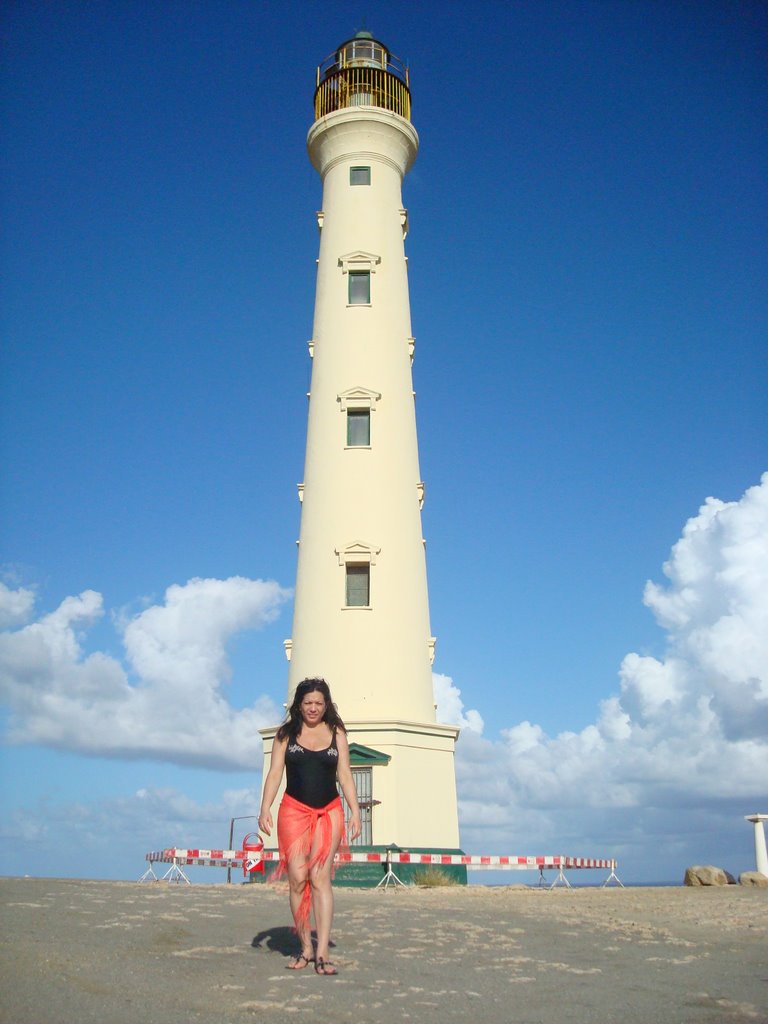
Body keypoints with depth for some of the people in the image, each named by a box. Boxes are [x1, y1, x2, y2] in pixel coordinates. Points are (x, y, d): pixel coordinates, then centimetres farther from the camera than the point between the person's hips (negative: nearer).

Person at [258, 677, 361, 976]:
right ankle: (306, 948, 9)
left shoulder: (336, 733, 8)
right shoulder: (286, 733, 7)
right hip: (294, 810, 0)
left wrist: (355, 811, -2)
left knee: (320, 877, -9)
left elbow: (345, 775, 7)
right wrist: (265, 808, -8)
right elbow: (275, 773, 4)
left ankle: (322, 953, -8)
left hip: (329, 812, 0)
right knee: (297, 878, -4)